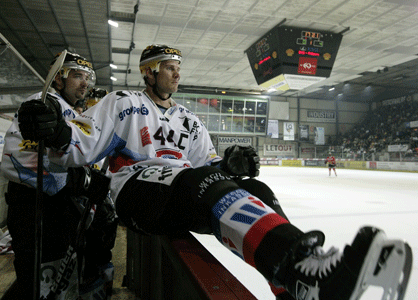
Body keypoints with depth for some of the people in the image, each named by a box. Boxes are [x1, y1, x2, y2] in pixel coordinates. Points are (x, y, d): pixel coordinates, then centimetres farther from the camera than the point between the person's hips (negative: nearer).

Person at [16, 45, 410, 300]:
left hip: (187, 198, 6)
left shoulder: (188, 120, 25)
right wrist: (56, 131, -22)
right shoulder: (123, 104, 11)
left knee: (256, 190, -17)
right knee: (205, 183, -37)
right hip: (136, 190, -6)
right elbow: (82, 145, 0)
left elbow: (207, 163, 17)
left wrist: (228, 163, -5)